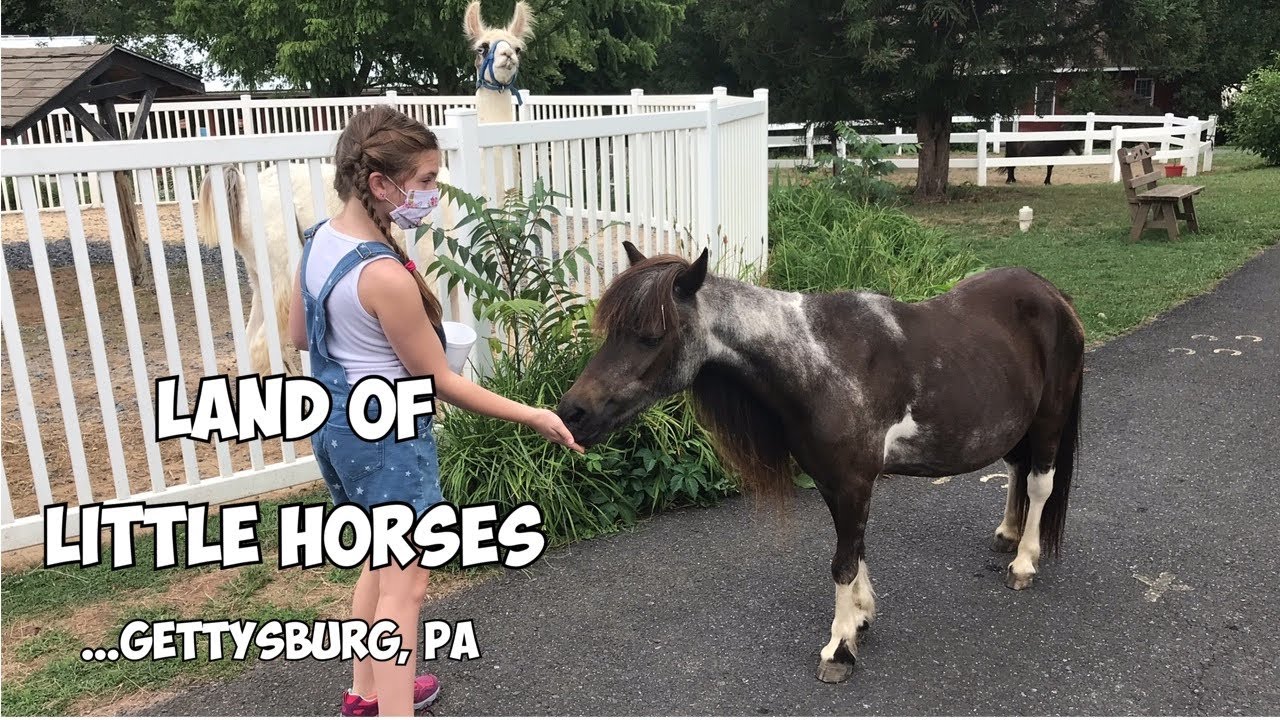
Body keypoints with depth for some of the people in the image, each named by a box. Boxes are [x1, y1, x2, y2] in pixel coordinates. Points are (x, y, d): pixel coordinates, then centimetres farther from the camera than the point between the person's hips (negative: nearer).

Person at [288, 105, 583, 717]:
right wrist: (534, 417, -15)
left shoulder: (318, 240, -2)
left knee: (382, 561, 25)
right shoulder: (386, 276, -28)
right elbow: (439, 382, -20)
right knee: (405, 585, 3)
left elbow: (299, 334, 11)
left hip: (335, 420, 10)